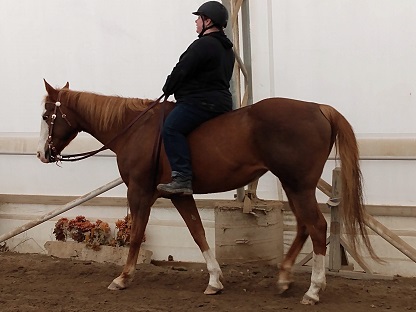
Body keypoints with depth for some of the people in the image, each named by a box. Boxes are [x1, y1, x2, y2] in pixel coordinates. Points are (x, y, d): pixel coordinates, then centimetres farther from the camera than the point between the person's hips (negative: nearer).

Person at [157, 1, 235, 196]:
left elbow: (181, 71, -15)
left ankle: (182, 178, -36)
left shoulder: (203, 45, -13)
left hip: (200, 101, -11)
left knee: (171, 128, -24)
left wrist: (167, 90, 3)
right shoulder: (227, 49, 21)